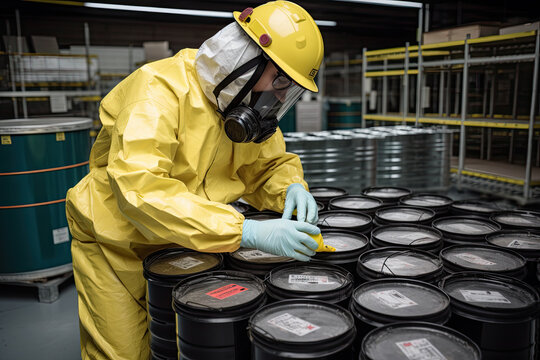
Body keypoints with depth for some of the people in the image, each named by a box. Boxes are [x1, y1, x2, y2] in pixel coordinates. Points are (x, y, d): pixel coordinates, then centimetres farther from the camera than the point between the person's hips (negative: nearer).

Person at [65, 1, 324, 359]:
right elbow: (139, 188, -40)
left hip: (182, 245, 6)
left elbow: (267, 164, 6)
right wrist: (244, 231, -46)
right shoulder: (161, 89, -29)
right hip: (116, 246, -5)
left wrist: (290, 187, -20)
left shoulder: (250, 108, -6)